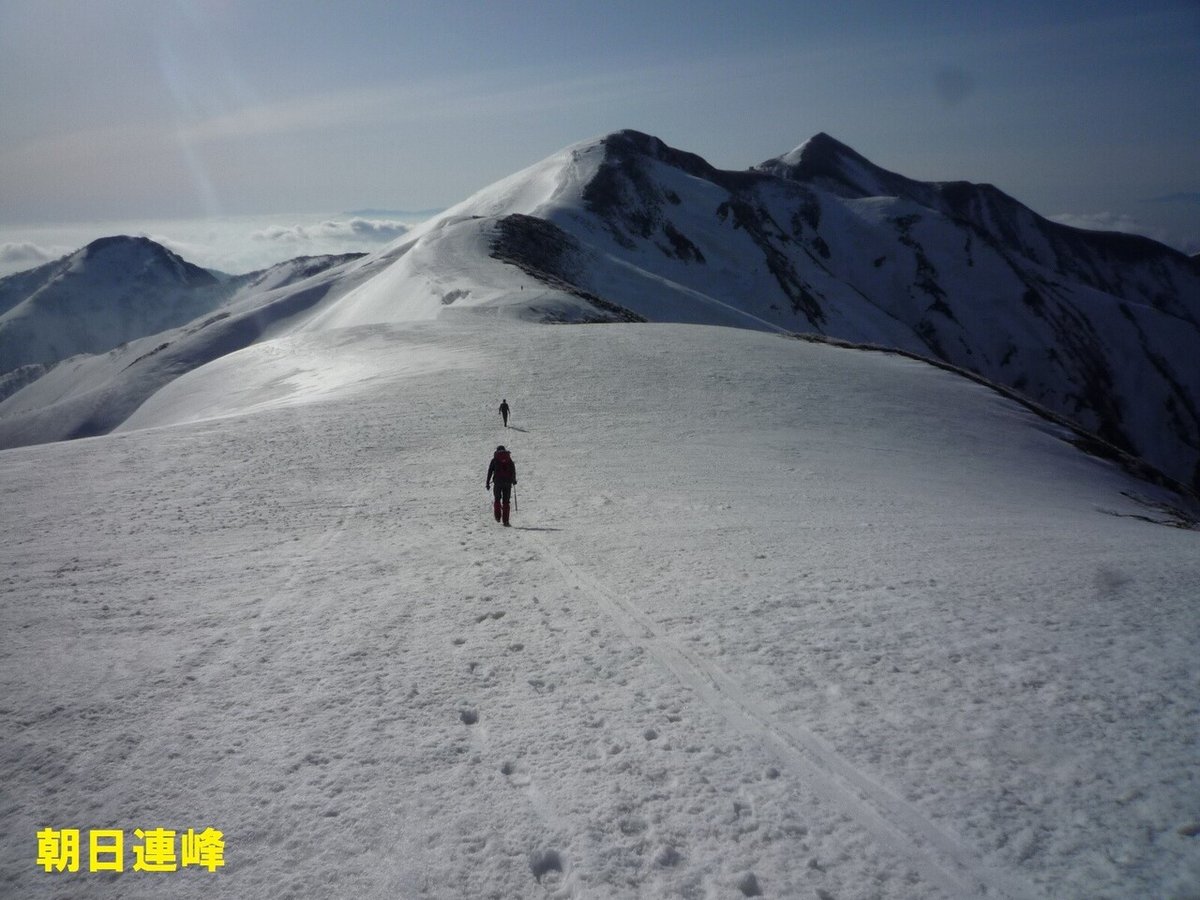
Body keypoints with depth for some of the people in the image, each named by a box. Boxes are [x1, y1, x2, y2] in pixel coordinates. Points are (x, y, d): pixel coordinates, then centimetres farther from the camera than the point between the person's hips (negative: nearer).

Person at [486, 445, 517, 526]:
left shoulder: (494, 460, 4)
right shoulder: (509, 460, 8)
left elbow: (490, 472, 1)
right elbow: (513, 471, 8)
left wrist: (487, 483, 4)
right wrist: (514, 480, 22)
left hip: (497, 482, -1)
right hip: (507, 482, 1)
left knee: (497, 499, 15)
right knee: (506, 501, 3)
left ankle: (498, 516, 2)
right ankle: (505, 520, -3)